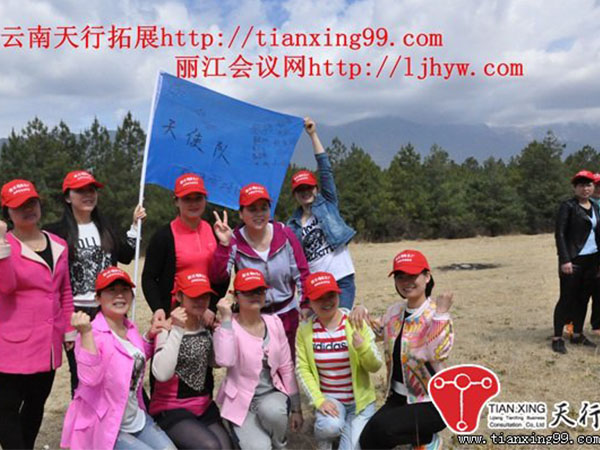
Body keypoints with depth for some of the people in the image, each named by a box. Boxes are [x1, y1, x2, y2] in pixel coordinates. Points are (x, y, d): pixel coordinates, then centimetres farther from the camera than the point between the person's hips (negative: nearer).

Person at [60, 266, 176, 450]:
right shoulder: (91, 334, -18)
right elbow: (90, 378, -31)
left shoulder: (130, 328, 5)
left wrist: (151, 335, 8)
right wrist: (86, 333, -38)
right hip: (104, 427, -7)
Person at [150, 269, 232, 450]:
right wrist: (177, 330, -27)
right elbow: (161, 374, -28)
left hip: (204, 407, 6)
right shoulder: (167, 328, -13)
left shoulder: (207, 327, 6)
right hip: (171, 410, -5)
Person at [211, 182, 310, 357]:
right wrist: (224, 244, -30)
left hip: (287, 314, 2)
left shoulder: (285, 234, -7)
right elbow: (218, 276, -21)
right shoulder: (234, 241, -11)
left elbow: (301, 273, 0)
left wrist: (306, 305, -1)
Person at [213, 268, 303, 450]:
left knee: (271, 409, -33)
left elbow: (287, 367, 5)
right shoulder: (229, 326, -11)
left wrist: (296, 407, 7)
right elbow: (224, 361, -31)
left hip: (272, 395, 3)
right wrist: (226, 319, -27)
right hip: (241, 402, -2)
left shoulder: (274, 323, 0)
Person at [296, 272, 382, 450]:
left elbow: (375, 367, -9)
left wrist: (363, 347, -29)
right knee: (330, 426, -31)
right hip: (329, 398, 0)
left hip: (361, 399, 0)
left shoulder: (356, 323, -11)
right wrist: (319, 400, -18)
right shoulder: (305, 329, -8)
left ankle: (352, 428, 24)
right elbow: (302, 370, -6)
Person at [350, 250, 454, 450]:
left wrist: (441, 313, -32)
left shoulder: (437, 317, -15)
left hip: (433, 403, -6)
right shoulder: (394, 311, 3)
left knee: (382, 428, -27)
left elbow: (438, 352, -34)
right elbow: (375, 331, 23)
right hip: (398, 397, 6)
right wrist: (361, 311, 4)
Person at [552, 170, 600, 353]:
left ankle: (577, 335, 22)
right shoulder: (568, 206, -6)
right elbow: (559, 234, -11)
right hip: (573, 260, -6)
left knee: (583, 298, 11)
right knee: (567, 299, -3)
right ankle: (557, 338, 4)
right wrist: (565, 260, -18)